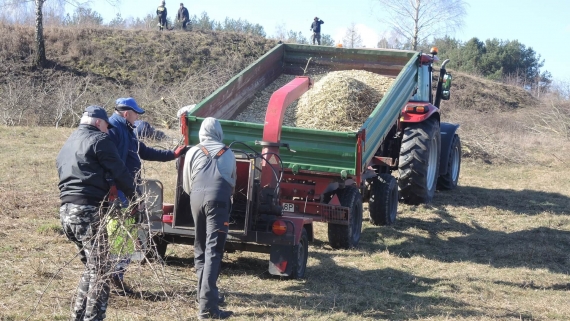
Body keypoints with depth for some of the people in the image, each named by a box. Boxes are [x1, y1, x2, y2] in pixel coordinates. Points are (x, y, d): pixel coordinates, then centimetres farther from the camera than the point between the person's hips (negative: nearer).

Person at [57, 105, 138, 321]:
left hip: (67, 211, 9)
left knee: (91, 267, 20)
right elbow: (119, 173, -7)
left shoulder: (68, 145, 25)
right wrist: (135, 196, 4)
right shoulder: (98, 140, -3)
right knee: (100, 271, -4)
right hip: (89, 210, -9)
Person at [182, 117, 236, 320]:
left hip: (197, 198, 2)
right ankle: (207, 305, -18)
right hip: (219, 200, -2)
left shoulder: (193, 152, 16)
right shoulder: (228, 154, 18)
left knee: (200, 249, 20)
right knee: (213, 251, -9)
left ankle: (203, 292, 26)